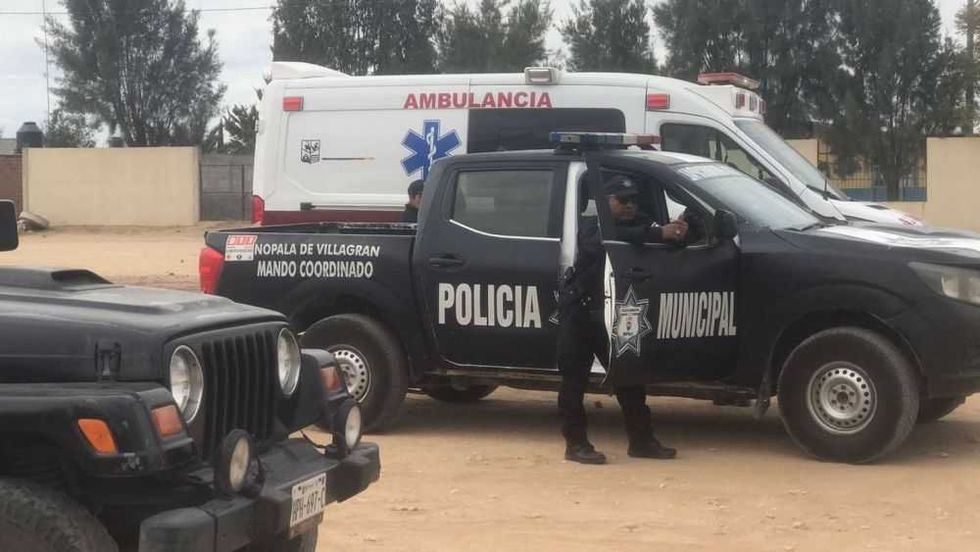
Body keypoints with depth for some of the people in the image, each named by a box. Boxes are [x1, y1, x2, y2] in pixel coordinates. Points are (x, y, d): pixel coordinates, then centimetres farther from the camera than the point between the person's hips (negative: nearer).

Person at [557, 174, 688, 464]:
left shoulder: (640, 225, 5)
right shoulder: (591, 226, -12)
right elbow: (607, 241, -34)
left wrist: (677, 233, -31)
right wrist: (660, 234, -43)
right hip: (579, 312, -5)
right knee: (575, 378, -4)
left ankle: (641, 440, 13)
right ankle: (575, 443, -1)